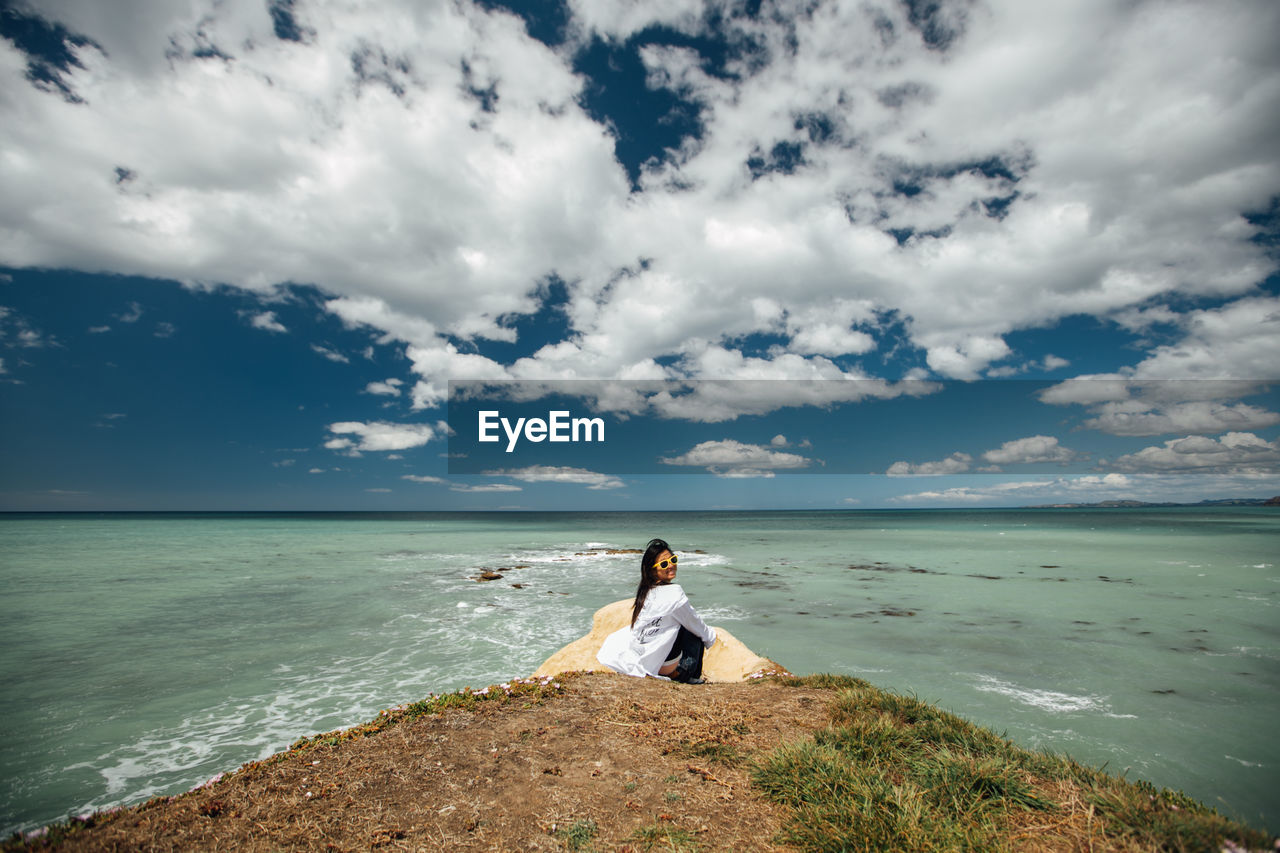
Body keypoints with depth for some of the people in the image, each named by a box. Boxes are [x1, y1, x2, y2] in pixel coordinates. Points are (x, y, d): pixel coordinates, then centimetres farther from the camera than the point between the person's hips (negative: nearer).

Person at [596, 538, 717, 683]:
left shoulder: (645, 590, 1)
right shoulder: (674, 592, -20)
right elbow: (695, 624, -5)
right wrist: (711, 636, 13)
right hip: (662, 665, -7)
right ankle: (691, 676, 16)